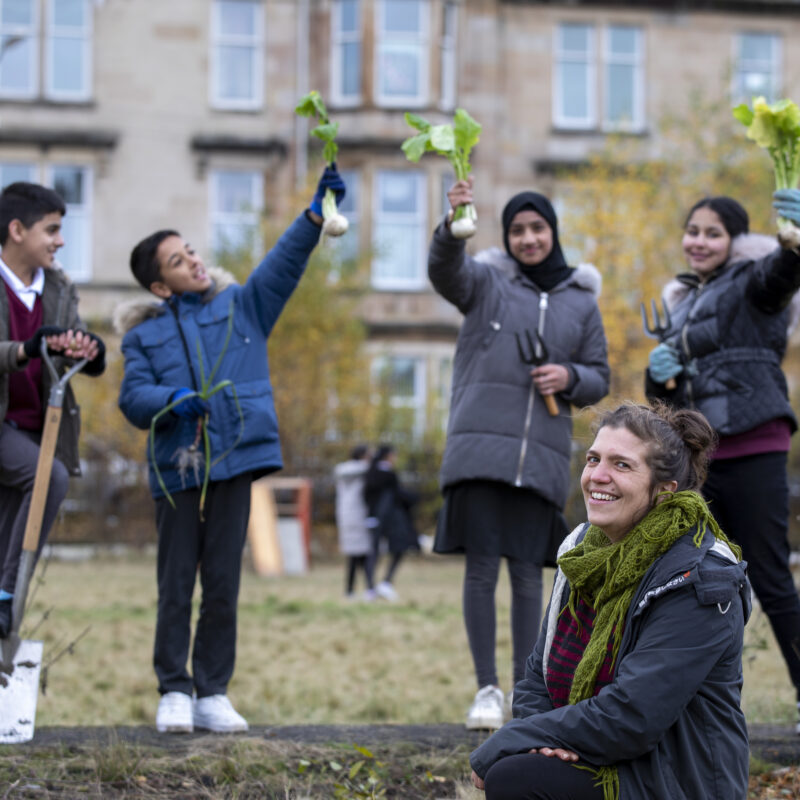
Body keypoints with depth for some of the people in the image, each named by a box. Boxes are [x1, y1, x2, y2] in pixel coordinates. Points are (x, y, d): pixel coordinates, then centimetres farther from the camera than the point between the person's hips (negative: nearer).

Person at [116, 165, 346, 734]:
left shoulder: (240, 306, 15)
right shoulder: (144, 335, 12)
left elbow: (284, 264, 5)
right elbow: (133, 397, 2)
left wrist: (317, 212, -9)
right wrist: (172, 401, -19)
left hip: (234, 462, 1)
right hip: (176, 469, -1)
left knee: (223, 585, 1)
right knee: (176, 586, -1)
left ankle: (213, 693, 6)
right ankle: (175, 692, 5)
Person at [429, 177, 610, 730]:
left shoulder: (581, 301, 14)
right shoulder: (487, 282, 6)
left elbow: (599, 378, 17)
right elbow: (445, 271, -16)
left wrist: (569, 378, -6)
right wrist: (454, 227, -37)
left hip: (542, 455, 2)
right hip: (480, 445, -2)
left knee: (527, 572, 3)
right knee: (482, 567, -5)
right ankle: (487, 689, 0)